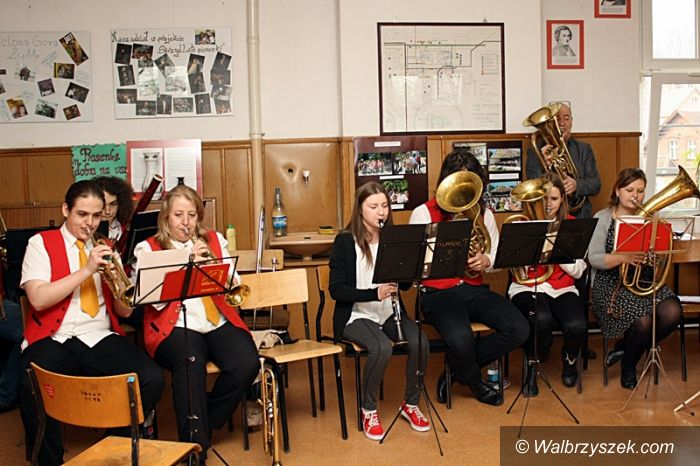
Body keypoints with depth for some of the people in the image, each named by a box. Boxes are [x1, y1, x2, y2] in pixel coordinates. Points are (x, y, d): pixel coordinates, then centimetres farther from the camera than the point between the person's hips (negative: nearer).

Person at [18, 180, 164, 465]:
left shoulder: (104, 249, 18)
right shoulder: (41, 244, 6)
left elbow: (125, 311, 12)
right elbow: (38, 299, -11)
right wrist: (86, 270, -15)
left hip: (102, 339, 3)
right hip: (55, 340, -3)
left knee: (152, 378, -23)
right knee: (33, 389, -35)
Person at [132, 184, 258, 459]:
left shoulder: (215, 240, 17)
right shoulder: (147, 249, 7)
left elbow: (233, 286, 10)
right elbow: (156, 300, -7)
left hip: (218, 322, 4)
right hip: (176, 326, -3)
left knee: (247, 363, -25)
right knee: (191, 362, -36)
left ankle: (203, 422, 0)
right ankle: (195, 444, -26)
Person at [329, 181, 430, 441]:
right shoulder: (345, 241, -7)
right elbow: (336, 289, -14)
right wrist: (374, 293, -27)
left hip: (388, 312, 5)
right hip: (356, 315, -4)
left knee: (420, 342, -23)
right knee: (382, 348, -32)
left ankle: (410, 404, 1)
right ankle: (369, 410, -8)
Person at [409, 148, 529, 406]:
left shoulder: (484, 213, 11)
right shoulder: (424, 213, -1)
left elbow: (497, 260, 15)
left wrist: (487, 261, -10)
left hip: (474, 289, 5)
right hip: (439, 293, -4)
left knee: (519, 329, -20)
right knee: (461, 338, -34)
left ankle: (460, 369, 4)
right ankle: (476, 384, 4)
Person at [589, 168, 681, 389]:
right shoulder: (602, 219, 1)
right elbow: (594, 259, -10)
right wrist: (623, 257, -26)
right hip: (612, 283, -4)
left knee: (672, 313, -23)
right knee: (643, 321, -27)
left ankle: (625, 349, 5)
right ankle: (628, 366, 8)